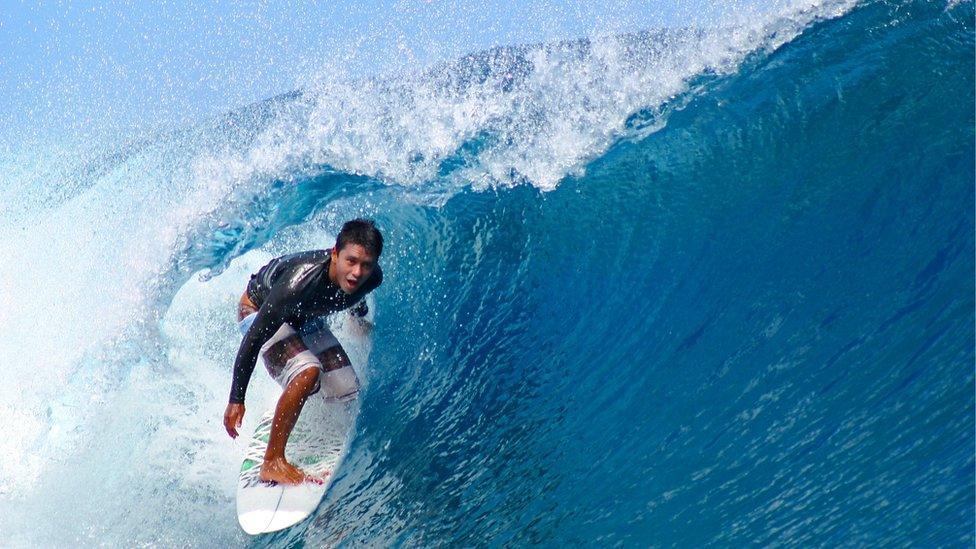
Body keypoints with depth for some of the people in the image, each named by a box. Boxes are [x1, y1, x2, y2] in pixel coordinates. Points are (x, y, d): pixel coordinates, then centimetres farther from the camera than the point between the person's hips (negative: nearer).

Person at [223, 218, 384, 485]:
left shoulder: (373, 278, -24)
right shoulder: (299, 281, -42)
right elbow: (254, 338, -34)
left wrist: (360, 312, 27)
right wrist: (236, 399, -29)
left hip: (303, 316, 6)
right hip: (259, 310, -6)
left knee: (348, 392, 0)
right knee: (308, 372, -32)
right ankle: (273, 463, -20)